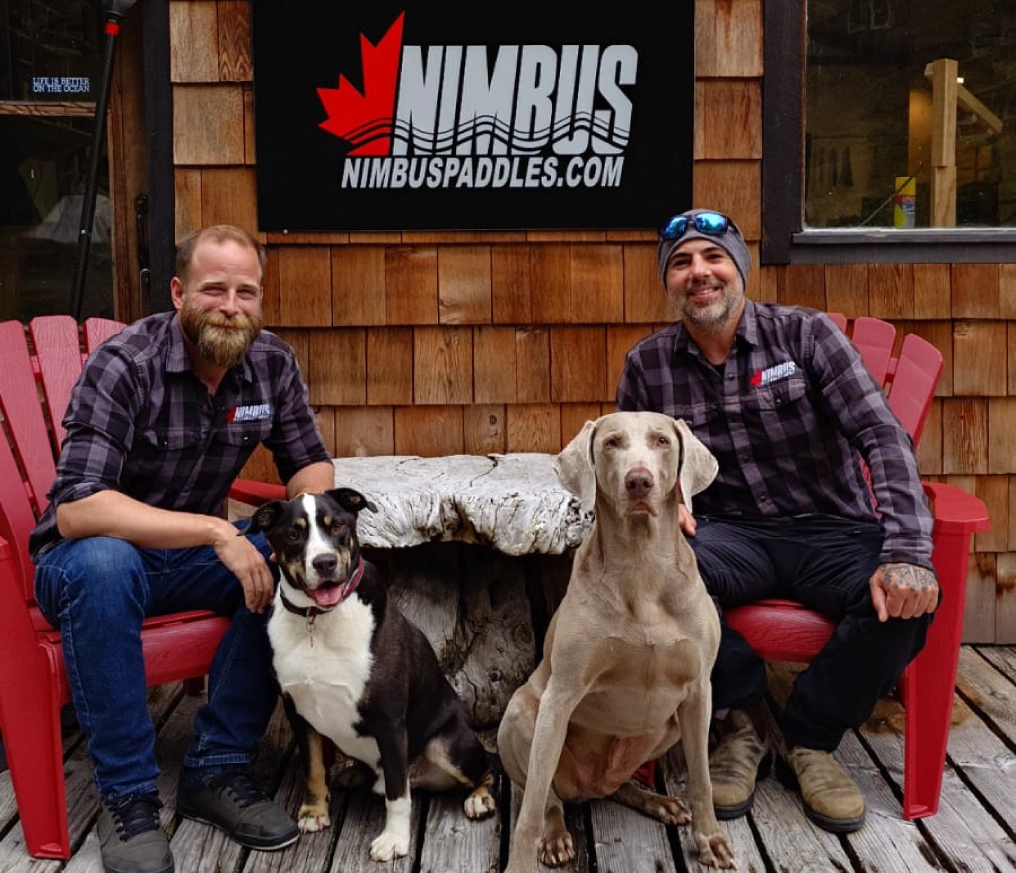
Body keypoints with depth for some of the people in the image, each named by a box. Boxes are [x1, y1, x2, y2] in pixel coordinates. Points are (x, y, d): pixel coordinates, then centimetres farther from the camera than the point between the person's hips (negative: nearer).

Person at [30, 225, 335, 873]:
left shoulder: (273, 363, -6)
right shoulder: (124, 365, -22)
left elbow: (311, 464, 4)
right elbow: (76, 509, -30)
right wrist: (217, 533, -36)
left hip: (192, 553, 5)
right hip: (88, 557, -4)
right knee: (104, 564, -37)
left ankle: (218, 768, -10)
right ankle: (128, 796, -23)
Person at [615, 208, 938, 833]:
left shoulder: (805, 333, -3)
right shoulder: (647, 366, 4)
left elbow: (883, 437, -12)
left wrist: (907, 552, -26)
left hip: (834, 529, 0)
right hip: (732, 535, 1)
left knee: (905, 599, -32)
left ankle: (811, 739, -3)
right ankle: (742, 720, -7)